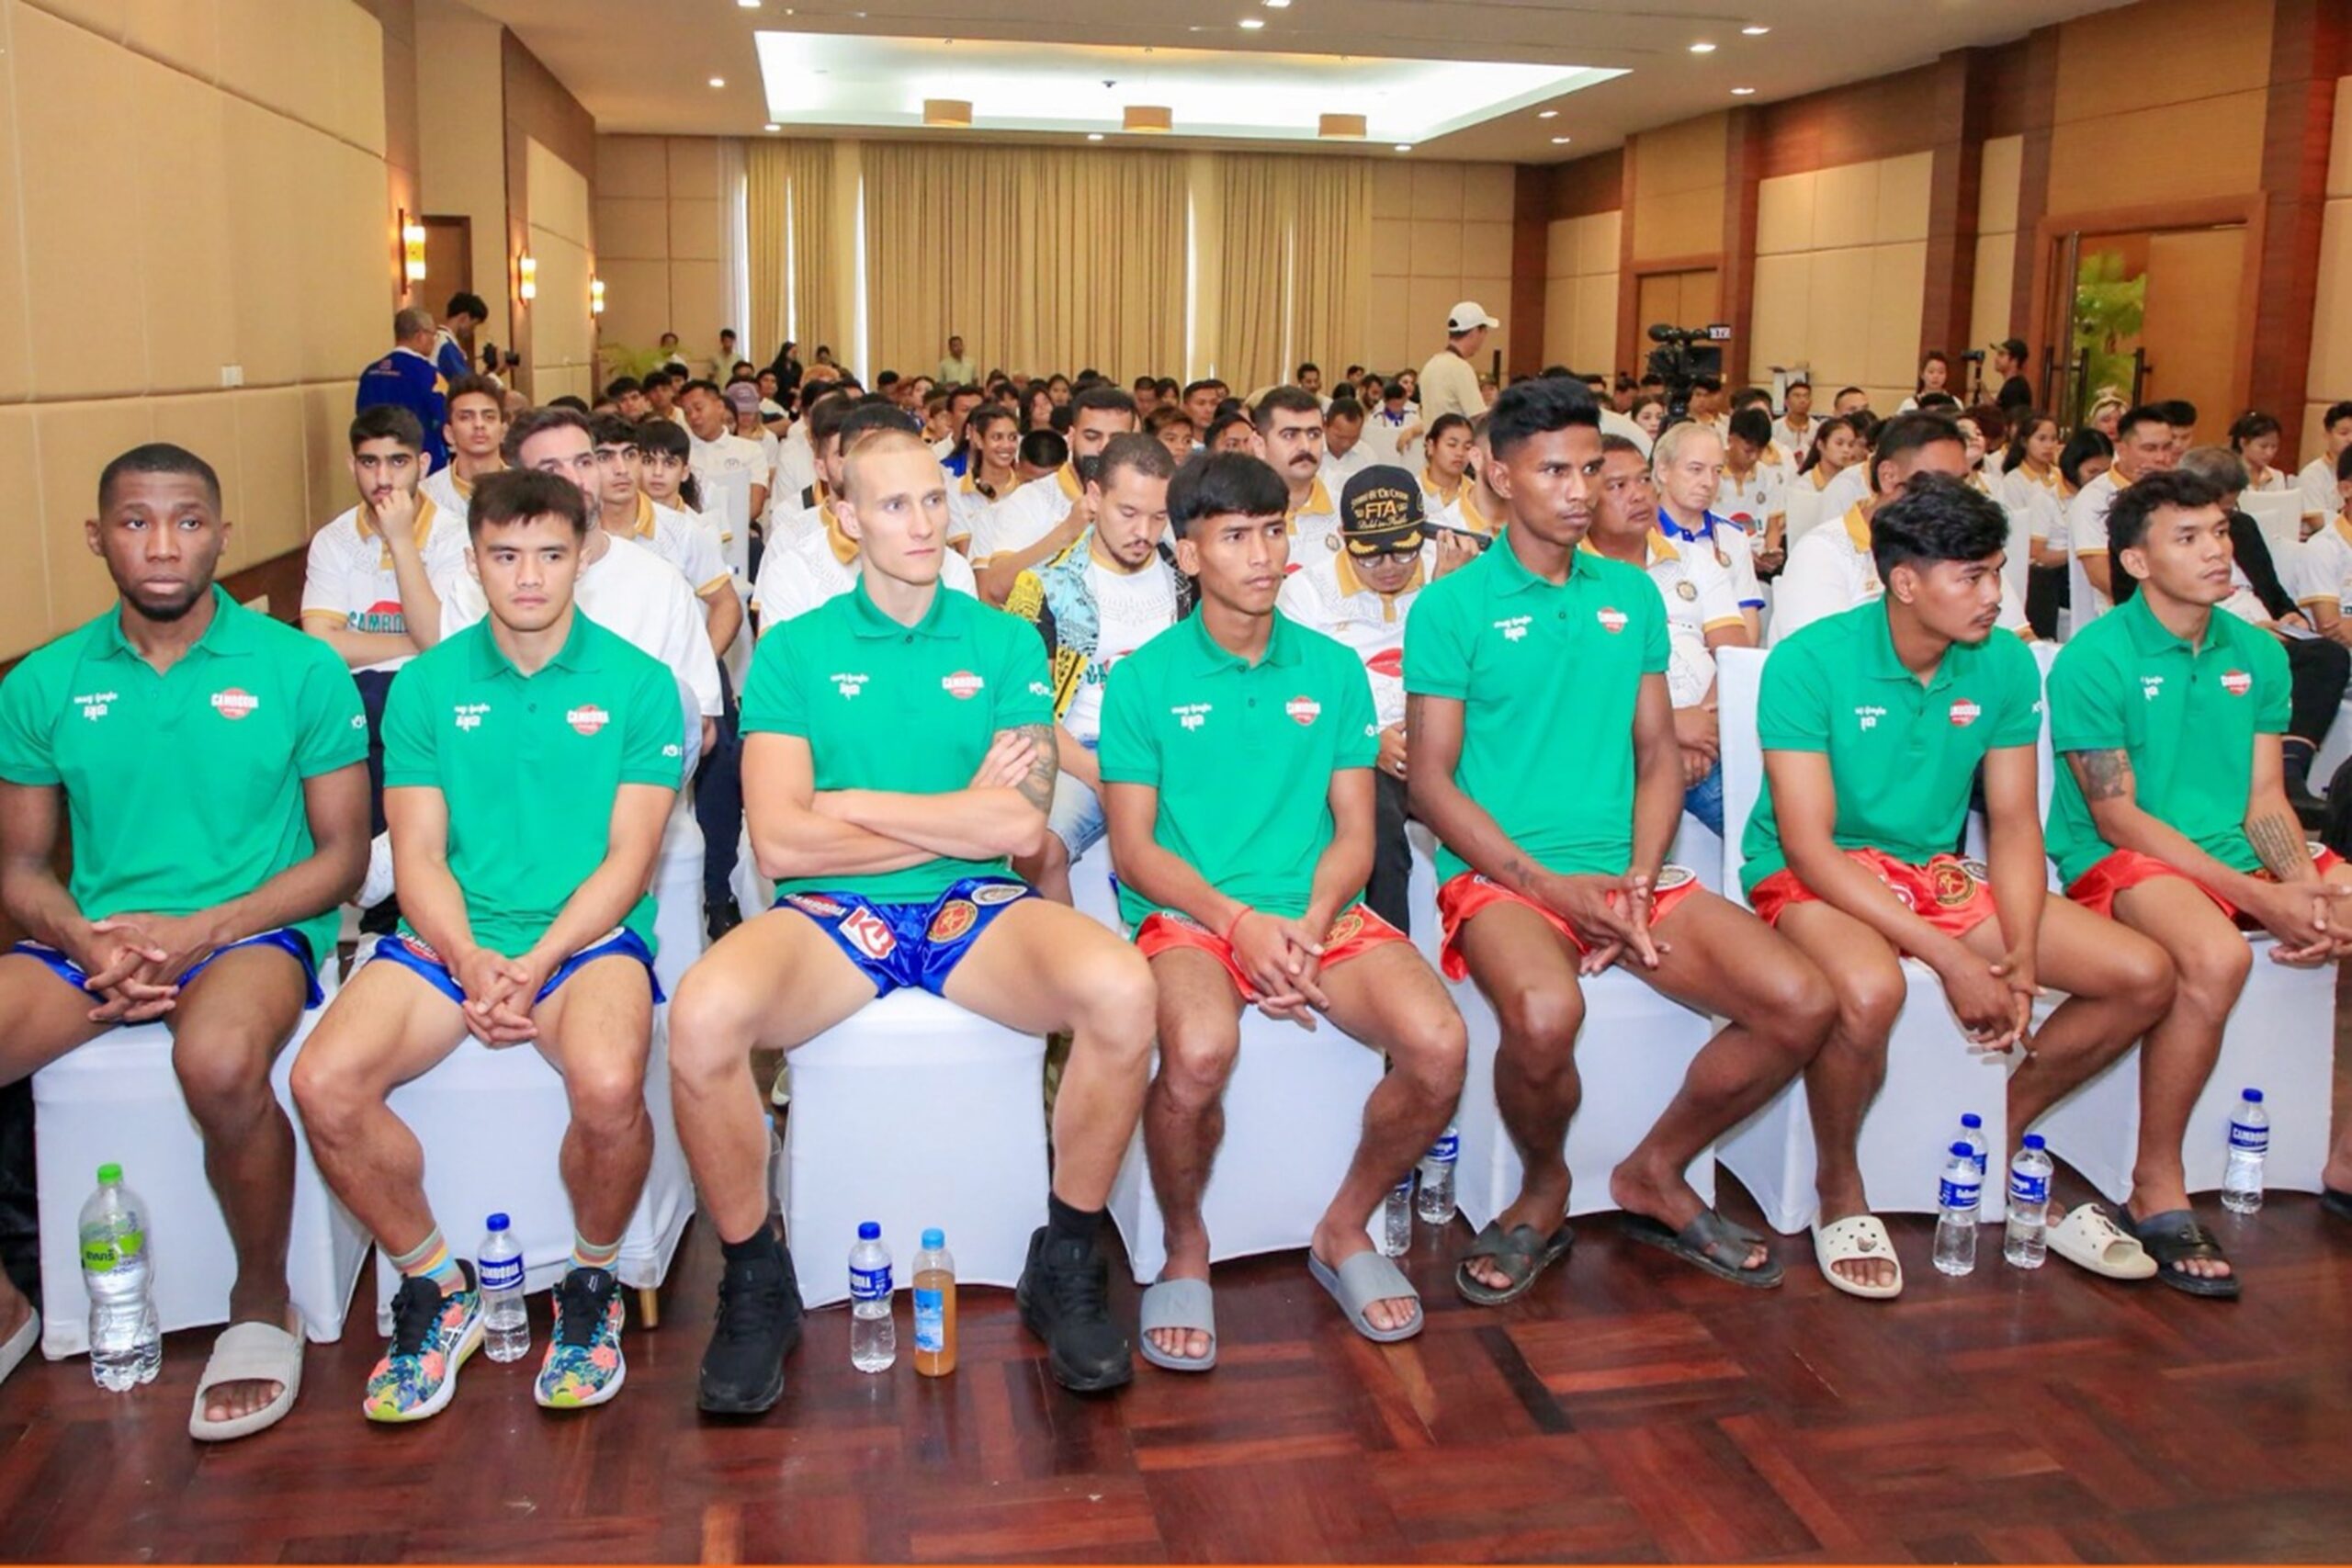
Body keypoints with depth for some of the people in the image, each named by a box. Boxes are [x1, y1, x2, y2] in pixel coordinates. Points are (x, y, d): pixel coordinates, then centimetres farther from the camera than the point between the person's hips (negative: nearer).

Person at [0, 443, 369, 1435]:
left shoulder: (301, 670, -1)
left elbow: (343, 856, -1)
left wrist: (198, 930, -13)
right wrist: (87, 943, -11)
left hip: (252, 930, -3)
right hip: (92, 939, 4)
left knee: (219, 1063, -37)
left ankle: (262, 1305, -10)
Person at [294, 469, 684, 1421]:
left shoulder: (636, 684, 3)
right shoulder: (427, 686, 10)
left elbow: (627, 859, -2)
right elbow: (419, 858, 4)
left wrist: (536, 964, -16)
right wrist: (470, 960, -15)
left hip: (587, 935, -3)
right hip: (452, 939, 3)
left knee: (609, 1086, -34)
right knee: (324, 1083, -23)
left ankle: (593, 1286, -2)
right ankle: (435, 1288, 3)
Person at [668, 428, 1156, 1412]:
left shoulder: (1004, 643, 9)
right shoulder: (794, 650, 6)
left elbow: (1020, 826, -5)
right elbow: (778, 841, -7)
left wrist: (851, 802, -5)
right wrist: (959, 813, -7)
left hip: (976, 910, 1)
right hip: (829, 918, -1)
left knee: (1123, 991, -29)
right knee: (702, 1015, -32)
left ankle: (1066, 1267, -6)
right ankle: (753, 1284, -5)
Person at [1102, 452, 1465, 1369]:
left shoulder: (1333, 671, 12)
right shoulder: (1144, 679, 4)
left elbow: (1354, 833, 9)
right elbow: (1133, 847, -1)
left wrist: (1310, 925, -11)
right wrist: (1239, 923, -16)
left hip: (1318, 912, 3)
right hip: (1190, 915, -3)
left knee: (1439, 1044, -24)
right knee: (1200, 1053, -36)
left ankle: (1345, 1230, 6)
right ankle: (1185, 1253, -4)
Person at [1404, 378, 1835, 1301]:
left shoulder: (1631, 597, 15)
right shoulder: (1452, 608, 0)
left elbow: (1659, 754, 14)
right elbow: (1431, 782, -5)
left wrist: (1640, 877, -4)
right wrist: (1548, 884, -15)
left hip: (1626, 873, 5)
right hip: (1501, 874, -5)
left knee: (1801, 1004, -14)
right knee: (1546, 1013, -37)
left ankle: (1655, 1173, 11)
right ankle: (1544, 1192, -2)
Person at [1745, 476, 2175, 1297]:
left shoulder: (2005, 665, -2)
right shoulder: (1809, 663, -19)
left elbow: (2013, 824, 1)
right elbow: (1809, 845, -23)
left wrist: (2021, 961, -16)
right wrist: (1950, 956, -28)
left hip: (1934, 870, 6)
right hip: (1811, 876, -6)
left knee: (2145, 975, -6)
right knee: (1870, 989, -39)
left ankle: (2001, 1135, 16)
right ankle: (1839, 1188, -9)